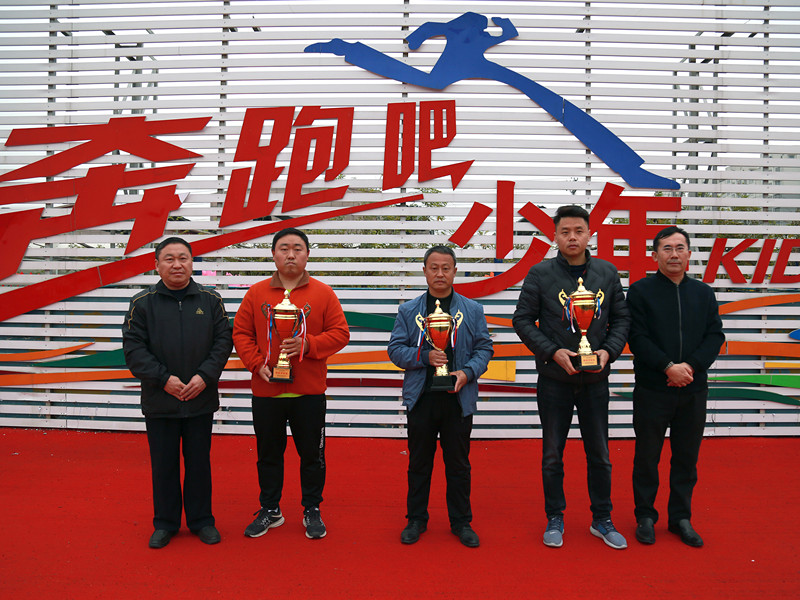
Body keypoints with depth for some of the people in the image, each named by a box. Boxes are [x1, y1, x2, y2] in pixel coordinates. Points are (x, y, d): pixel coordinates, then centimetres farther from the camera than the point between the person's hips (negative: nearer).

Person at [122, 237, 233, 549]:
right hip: (159, 402, 0)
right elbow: (133, 348, -4)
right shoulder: (142, 303, -1)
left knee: (199, 462, 12)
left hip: (202, 400, 1)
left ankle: (202, 520, 28)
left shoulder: (211, 300, 3)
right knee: (163, 464, 11)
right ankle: (165, 523, 28)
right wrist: (163, 378, -13)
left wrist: (205, 376, -11)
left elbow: (223, 341, 1)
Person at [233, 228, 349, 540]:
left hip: (309, 392, -1)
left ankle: (312, 511, 27)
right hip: (266, 390, 2)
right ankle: (270, 510, 31)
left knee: (312, 454, 9)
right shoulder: (257, 293, 3)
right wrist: (256, 363, -10)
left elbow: (340, 333, -2)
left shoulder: (323, 293, -1)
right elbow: (241, 332, 4)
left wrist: (307, 344, -16)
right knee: (268, 454, 14)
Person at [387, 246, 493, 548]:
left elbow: (484, 348, 5)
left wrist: (467, 372, -13)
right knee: (419, 462, 11)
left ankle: (461, 522, 26)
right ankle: (416, 520, 27)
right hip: (421, 397, 0)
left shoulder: (472, 310, 5)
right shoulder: (408, 310, 5)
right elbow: (396, 349, 2)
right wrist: (425, 356, -14)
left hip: (458, 398, 0)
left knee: (458, 463, 10)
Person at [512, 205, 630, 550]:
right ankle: (555, 519, 26)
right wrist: (554, 352, -14)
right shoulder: (540, 274, -5)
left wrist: (609, 350, -9)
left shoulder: (607, 273, 3)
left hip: (595, 379, 2)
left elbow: (621, 318, 8)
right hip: (554, 379, -2)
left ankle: (601, 520, 29)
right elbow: (522, 320, -4)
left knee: (599, 454, 12)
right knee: (553, 454, 9)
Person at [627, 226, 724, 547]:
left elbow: (715, 335, 4)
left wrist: (691, 366, -12)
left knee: (687, 457, 12)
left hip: (694, 391, 4)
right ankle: (645, 517, 21)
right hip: (652, 390, -3)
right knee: (647, 456, 6)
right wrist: (669, 367, -18)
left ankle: (681, 517, 26)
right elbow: (637, 338, -9)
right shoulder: (640, 291, -2)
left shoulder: (704, 292, 10)